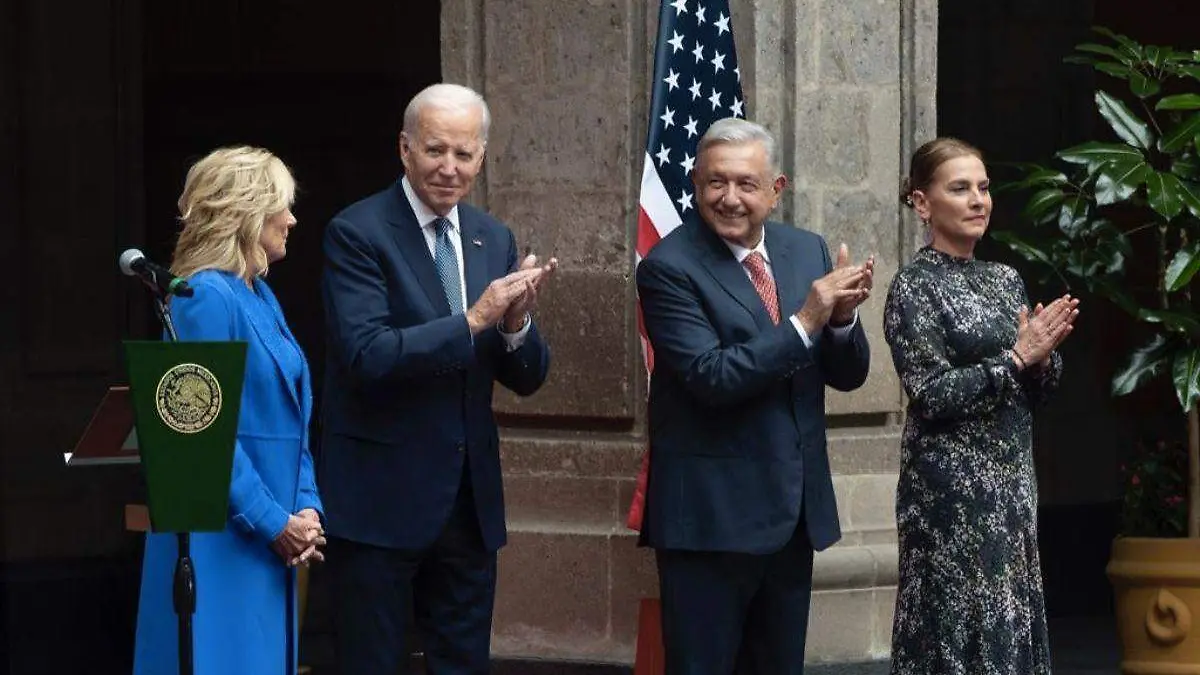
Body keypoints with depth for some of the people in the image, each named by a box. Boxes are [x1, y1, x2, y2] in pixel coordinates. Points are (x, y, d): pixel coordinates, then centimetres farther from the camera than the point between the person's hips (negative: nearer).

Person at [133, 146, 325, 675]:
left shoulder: (260, 297, 15)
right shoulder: (206, 298, -14)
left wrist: (306, 508, 3)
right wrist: (274, 522, -16)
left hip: (271, 538, 9)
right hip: (221, 536, -9)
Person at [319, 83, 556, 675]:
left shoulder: (494, 240, 9)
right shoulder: (358, 233, -9)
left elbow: (526, 378, 8)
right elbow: (367, 356, -21)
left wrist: (516, 322, -13)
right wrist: (473, 320, -26)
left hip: (469, 499, 6)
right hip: (380, 496, -6)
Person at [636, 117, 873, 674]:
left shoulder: (807, 251, 7)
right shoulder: (669, 268, -12)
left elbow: (847, 375, 6)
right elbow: (711, 377, -22)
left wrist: (842, 316, -14)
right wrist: (804, 322, -24)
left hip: (794, 509, 6)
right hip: (713, 512, -6)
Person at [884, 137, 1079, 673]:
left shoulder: (1005, 279, 12)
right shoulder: (914, 288, -8)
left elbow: (1034, 392, 13)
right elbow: (931, 395, -16)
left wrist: (1042, 354, -7)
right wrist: (1014, 358, -16)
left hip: (1012, 480, 7)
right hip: (952, 487, -7)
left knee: (1011, 619, 7)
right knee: (964, 620, -5)